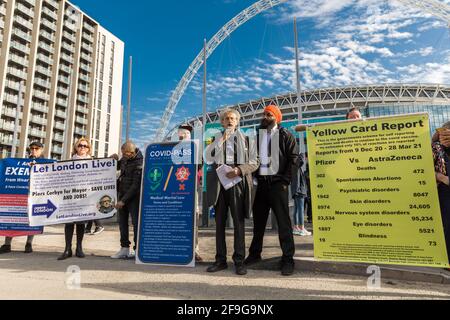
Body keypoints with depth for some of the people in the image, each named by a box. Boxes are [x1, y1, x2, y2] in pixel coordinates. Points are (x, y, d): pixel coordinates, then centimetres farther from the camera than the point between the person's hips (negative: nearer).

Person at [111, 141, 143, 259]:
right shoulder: (125, 159, 5)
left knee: (136, 222, -3)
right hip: (123, 193, 8)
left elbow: (135, 185, -21)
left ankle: (137, 249, 6)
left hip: (134, 196, -8)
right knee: (122, 221, 10)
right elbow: (118, 166, 26)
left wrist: (123, 200, -21)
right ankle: (124, 248, 18)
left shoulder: (139, 163, -19)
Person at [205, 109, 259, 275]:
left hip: (238, 181, -2)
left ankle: (239, 260, 7)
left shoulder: (246, 139, 11)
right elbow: (208, 159, 1)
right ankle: (220, 260, 16)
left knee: (239, 222, -1)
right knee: (219, 222, 6)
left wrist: (239, 170, -12)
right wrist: (221, 140, -5)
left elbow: (255, 162, 5)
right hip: (219, 182, 2)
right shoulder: (215, 140, 15)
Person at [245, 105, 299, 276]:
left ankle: (288, 258, 7)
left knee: (283, 221, -2)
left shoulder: (285, 135, 1)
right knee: (258, 219, 12)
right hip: (261, 182, 5)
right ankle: (255, 253, 26)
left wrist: (285, 180, -11)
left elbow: (293, 158, -5)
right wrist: (254, 177, 4)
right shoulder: (257, 135, 14)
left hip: (278, 182, -5)